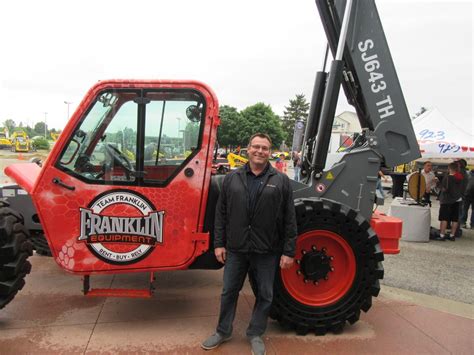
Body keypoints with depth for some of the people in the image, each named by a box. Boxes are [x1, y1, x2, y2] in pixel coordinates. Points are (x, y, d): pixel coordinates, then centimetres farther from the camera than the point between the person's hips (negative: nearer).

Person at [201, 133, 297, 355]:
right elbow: (221, 214, 4)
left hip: (267, 251, -1)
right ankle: (223, 331, 35)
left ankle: (256, 334, 34)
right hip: (236, 248, 1)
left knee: (264, 295, 12)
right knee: (229, 291, 14)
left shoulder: (281, 181, -3)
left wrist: (288, 251, -6)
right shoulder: (232, 178, 2)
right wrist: (219, 243, 0)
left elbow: (289, 220, -3)